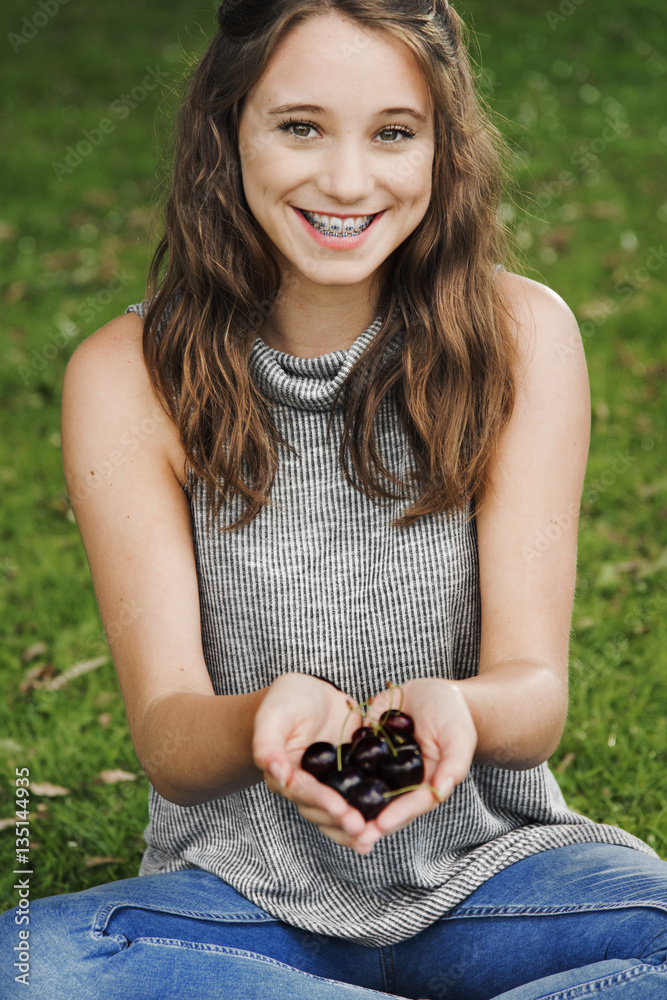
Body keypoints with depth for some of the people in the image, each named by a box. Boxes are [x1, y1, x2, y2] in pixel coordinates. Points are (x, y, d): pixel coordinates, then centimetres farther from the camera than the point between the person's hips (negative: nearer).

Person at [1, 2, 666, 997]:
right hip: (242, 889, 0)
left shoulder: (518, 334, -6)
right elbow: (166, 740, -11)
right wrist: (265, 720, -36)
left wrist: (453, 709, -34)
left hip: (483, 867, 1)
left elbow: (537, 694, -10)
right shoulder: (129, 376, -8)